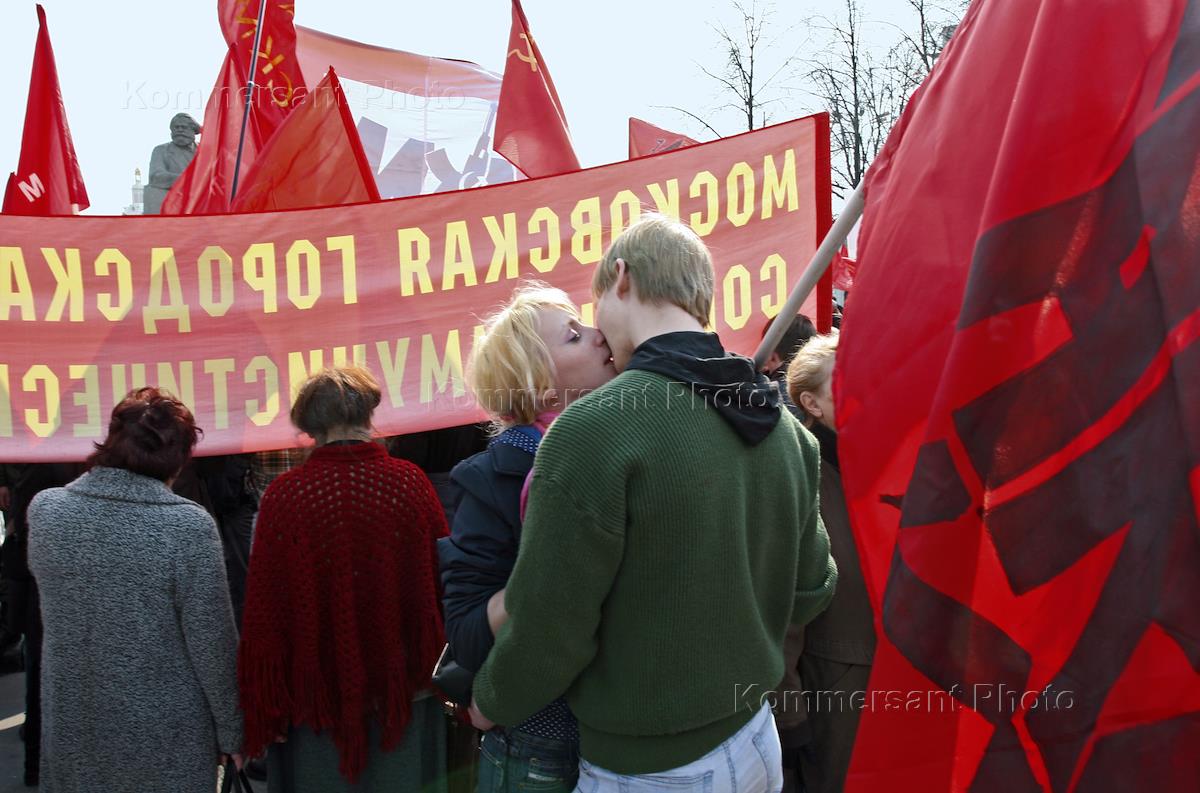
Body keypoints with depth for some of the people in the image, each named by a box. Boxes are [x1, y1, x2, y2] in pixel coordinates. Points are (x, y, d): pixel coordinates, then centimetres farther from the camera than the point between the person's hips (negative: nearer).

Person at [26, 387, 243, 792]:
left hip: (73, 729, 4)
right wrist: (231, 730, -2)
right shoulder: (188, 525, -20)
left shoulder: (43, 509, -7)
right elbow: (213, 644, -15)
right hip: (166, 738, -4)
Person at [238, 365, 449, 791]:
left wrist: (263, 709, 1)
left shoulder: (283, 495, -12)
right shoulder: (412, 483, -9)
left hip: (317, 689, -1)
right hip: (404, 689, 1)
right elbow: (441, 586, -3)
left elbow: (263, 609, -9)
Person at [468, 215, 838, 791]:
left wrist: (491, 704, 1)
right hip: (757, 743, 6)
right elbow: (810, 589, 7)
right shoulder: (782, 425, -1)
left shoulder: (591, 430, -23)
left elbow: (547, 628, -18)